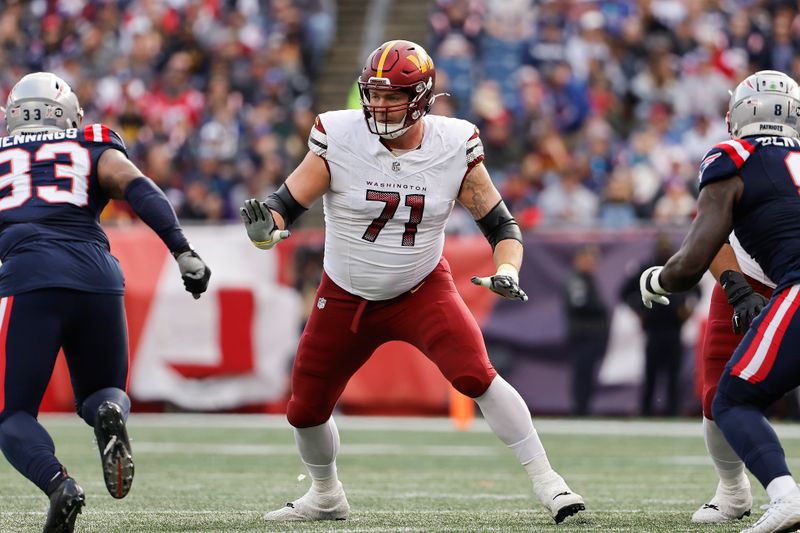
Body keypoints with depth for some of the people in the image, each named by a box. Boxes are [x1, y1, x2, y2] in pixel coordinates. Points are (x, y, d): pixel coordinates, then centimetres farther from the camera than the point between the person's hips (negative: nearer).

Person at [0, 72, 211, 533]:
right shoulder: (93, 149, 20)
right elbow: (138, 188, 2)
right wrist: (184, 252, -3)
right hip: (97, 278, 1)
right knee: (102, 393, 23)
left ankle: (58, 482, -23)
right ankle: (111, 413, -16)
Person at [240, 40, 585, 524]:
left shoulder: (453, 147, -14)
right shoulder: (339, 138, -17)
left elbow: (500, 224, -8)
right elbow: (286, 204, -16)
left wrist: (507, 272, -28)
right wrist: (265, 226, -40)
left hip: (423, 290, -2)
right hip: (346, 298, 2)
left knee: (475, 375, -25)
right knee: (306, 410, 10)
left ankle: (547, 482, -14)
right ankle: (326, 497, 40)